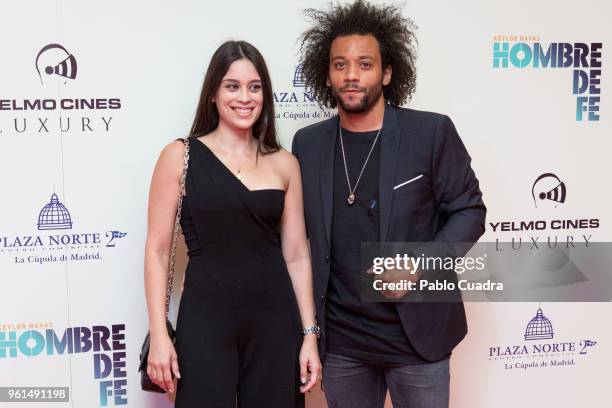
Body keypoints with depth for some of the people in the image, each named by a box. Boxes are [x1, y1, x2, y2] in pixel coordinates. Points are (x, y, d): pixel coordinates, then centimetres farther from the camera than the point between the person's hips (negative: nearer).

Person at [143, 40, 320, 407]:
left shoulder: (284, 163, 5)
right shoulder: (181, 156, -2)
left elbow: (296, 254, 7)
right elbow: (158, 250, -2)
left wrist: (309, 334, 4)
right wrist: (159, 334, -7)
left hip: (275, 319, 3)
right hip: (206, 319, -2)